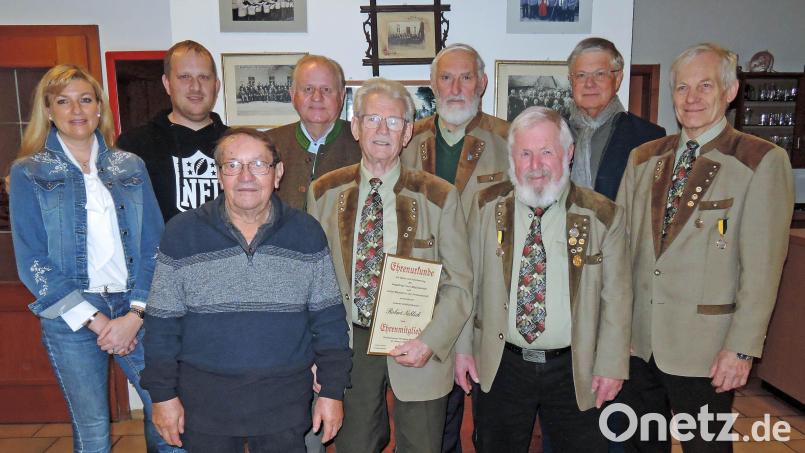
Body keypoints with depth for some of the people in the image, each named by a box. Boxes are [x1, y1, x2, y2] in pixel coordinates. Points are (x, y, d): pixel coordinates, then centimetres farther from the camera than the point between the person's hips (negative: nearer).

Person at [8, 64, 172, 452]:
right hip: (70, 318, -1)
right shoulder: (29, 173, 1)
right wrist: (95, 320, -11)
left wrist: (135, 314, -9)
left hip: (135, 313, 2)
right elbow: (32, 260, -4)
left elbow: (154, 244, 2)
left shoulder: (130, 166, 6)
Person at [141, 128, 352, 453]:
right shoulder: (182, 233, -5)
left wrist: (332, 390, -1)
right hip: (204, 400, 0)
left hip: (286, 401, 1)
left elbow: (328, 319, -1)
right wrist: (163, 394, 0)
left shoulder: (306, 233, -3)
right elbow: (163, 322, 0)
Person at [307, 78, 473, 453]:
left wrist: (430, 343, -16)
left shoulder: (440, 197, -6)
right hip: (348, 346, 2)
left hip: (417, 350, -1)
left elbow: (458, 285, -4)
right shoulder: (324, 193, 0)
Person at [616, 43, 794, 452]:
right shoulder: (643, 159, 6)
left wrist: (742, 348, -13)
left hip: (706, 350, -4)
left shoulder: (763, 161, -7)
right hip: (637, 340, 4)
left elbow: (762, 266, -11)